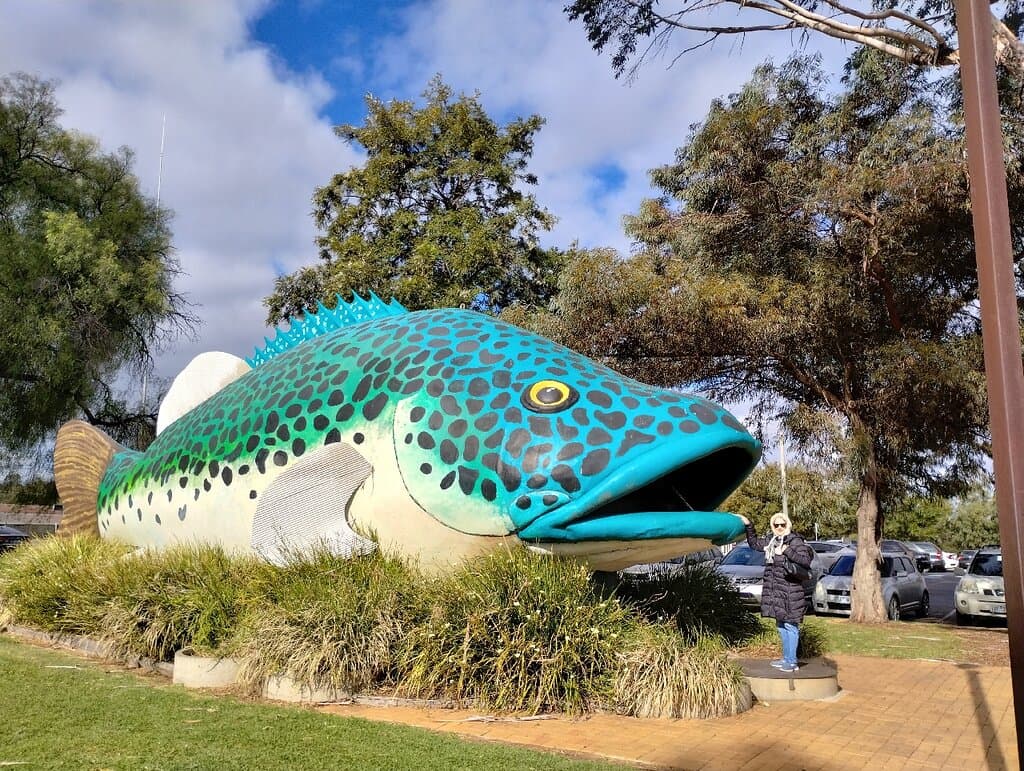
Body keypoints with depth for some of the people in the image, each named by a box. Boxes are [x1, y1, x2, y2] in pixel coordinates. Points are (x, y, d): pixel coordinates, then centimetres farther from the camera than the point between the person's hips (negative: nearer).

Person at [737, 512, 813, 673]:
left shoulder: (796, 541, -10)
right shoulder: (771, 541, 13)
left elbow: (806, 560, -21)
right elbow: (754, 543, 27)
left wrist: (787, 551, -28)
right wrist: (748, 526, 19)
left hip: (790, 591, -8)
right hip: (775, 591, 8)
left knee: (790, 626, -5)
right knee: (781, 625, 17)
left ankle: (792, 662, 2)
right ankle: (786, 658, 28)